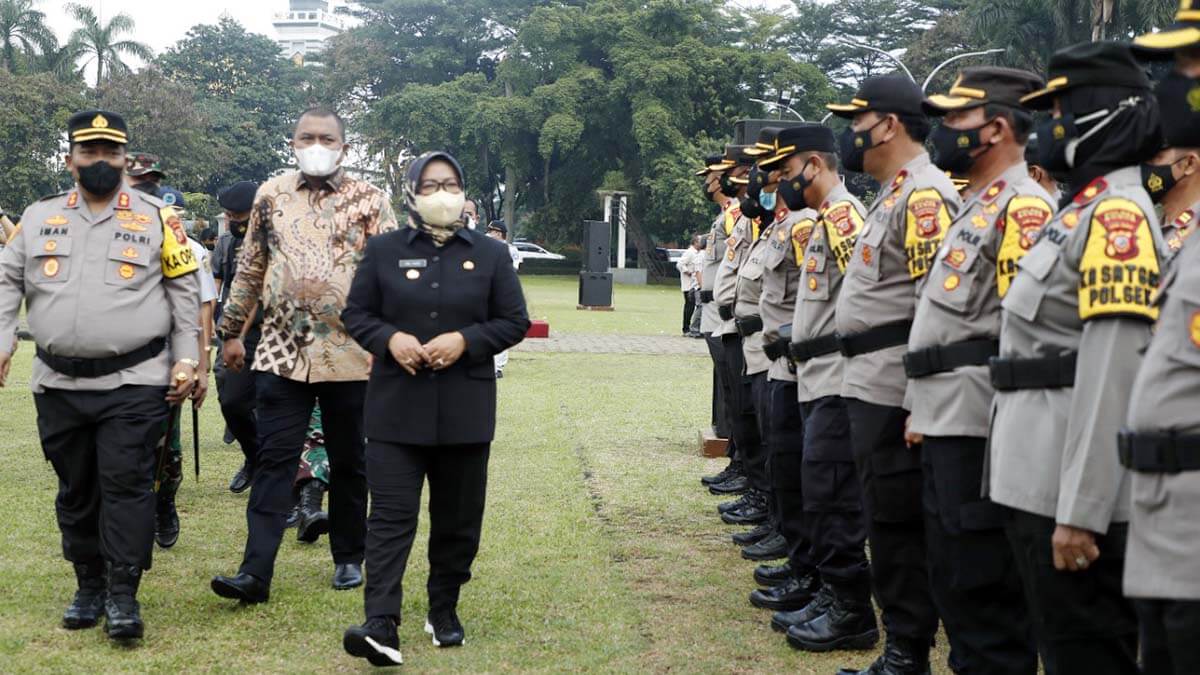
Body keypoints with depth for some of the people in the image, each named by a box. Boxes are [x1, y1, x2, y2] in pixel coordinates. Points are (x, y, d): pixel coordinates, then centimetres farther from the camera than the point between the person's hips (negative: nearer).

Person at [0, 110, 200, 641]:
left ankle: (123, 596, -3)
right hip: (59, 383, 3)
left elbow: (185, 293, 4)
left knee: (126, 483, -8)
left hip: (134, 382, -3)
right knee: (76, 489, 11)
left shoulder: (156, 218, 3)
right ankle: (89, 587, 23)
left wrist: (185, 359, -2)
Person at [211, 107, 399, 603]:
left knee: (348, 462, 11)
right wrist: (231, 332, 17)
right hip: (282, 352, 2)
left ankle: (349, 558, 25)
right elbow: (250, 268, 15)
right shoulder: (270, 195, 7)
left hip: (349, 353, -1)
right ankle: (255, 572, -5)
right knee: (274, 462, -3)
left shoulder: (369, 201, -1)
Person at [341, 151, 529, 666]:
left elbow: (515, 321, 4)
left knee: (457, 518, 9)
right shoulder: (384, 250, 5)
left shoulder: (490, 253, 6)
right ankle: (381, 624, -15)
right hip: (397, 406, -1)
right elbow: (355, 314, 7)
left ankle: (445, 611, 25)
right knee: (391, 514, -9)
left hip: (465, 409, 1)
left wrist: (466, 341, -13)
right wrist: (389, 339, -14)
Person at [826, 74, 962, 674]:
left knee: (896, 523, -4)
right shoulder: (892, 196, 18)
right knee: (886, 520, 14)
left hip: (894, 392, -10)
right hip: (869, 386, 10)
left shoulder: (924, 196, -14)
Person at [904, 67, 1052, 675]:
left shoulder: (1022, 207, -13)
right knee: (951, 573, 16)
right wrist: (925, 407, 21)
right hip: (947, 423, 10)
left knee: (982, 582, -4)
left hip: (979, 429, -10)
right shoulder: (977, 207, 19)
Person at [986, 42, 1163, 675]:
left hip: (1073, 494, -10)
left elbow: (1114, 375, -22)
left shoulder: (1117, 214, -15)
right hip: (1038, 482, 10)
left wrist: (1080, 510, -24)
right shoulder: (1085, 210, 16)